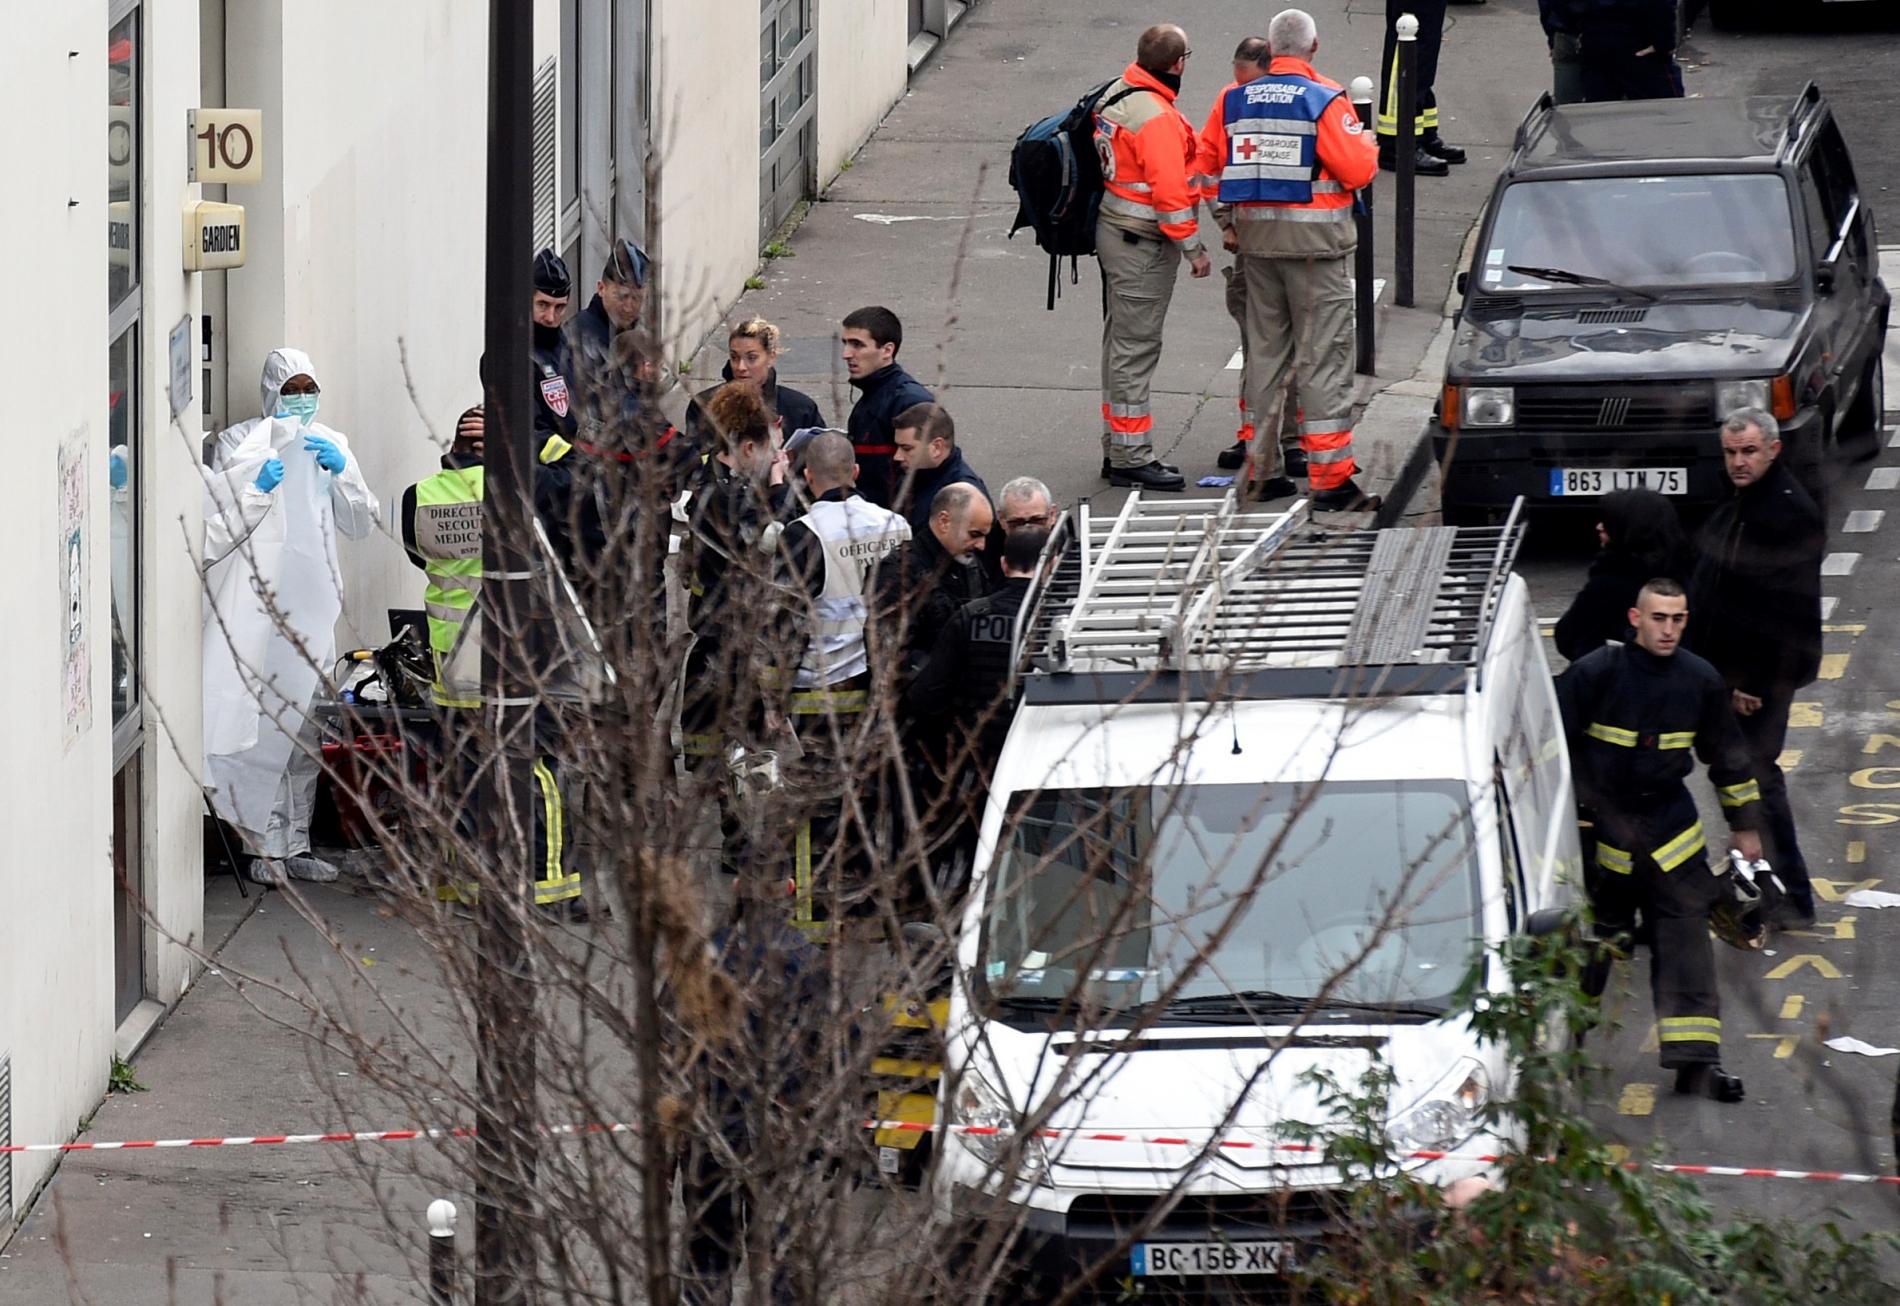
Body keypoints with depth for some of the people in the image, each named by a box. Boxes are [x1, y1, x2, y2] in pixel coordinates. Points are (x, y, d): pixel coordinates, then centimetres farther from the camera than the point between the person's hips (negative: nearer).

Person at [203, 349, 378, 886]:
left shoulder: (330, 444, 15)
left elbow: (359, 523, 12)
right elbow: (213, 517, -3)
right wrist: (255, 486, -18)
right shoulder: (238, 443, 2)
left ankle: (294, 844, 14)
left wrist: (340, 472, -3)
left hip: (313, 599, 5)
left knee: (305, 723, 7)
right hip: (256, 598, -5)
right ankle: (264, 846, -10)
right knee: (262, 718, -13)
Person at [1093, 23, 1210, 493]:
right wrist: (1193, 247, -16)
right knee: (1135, 349, -5)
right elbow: (1169, 190, -25)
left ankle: (1117, 451, 25)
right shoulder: (1157, 118, -24)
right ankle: (1131, 458, -2)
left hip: (1114, 231, 10)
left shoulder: (1115, 97, 6)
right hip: (1143, 244, -10)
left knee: (1121, 344, 17)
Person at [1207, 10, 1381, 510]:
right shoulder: (1325, 100, -13)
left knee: (1265, 351, 14)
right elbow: (1358, 169, -14)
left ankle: (1262, 470, 18)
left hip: (1255, 233, 5)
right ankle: (1331, 477, -5)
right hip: (1315, 238, -5)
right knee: (1324, 355, -2)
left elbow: (1219, 168, 8)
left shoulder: (1236, 100, 4)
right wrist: (1367, 144, 6)